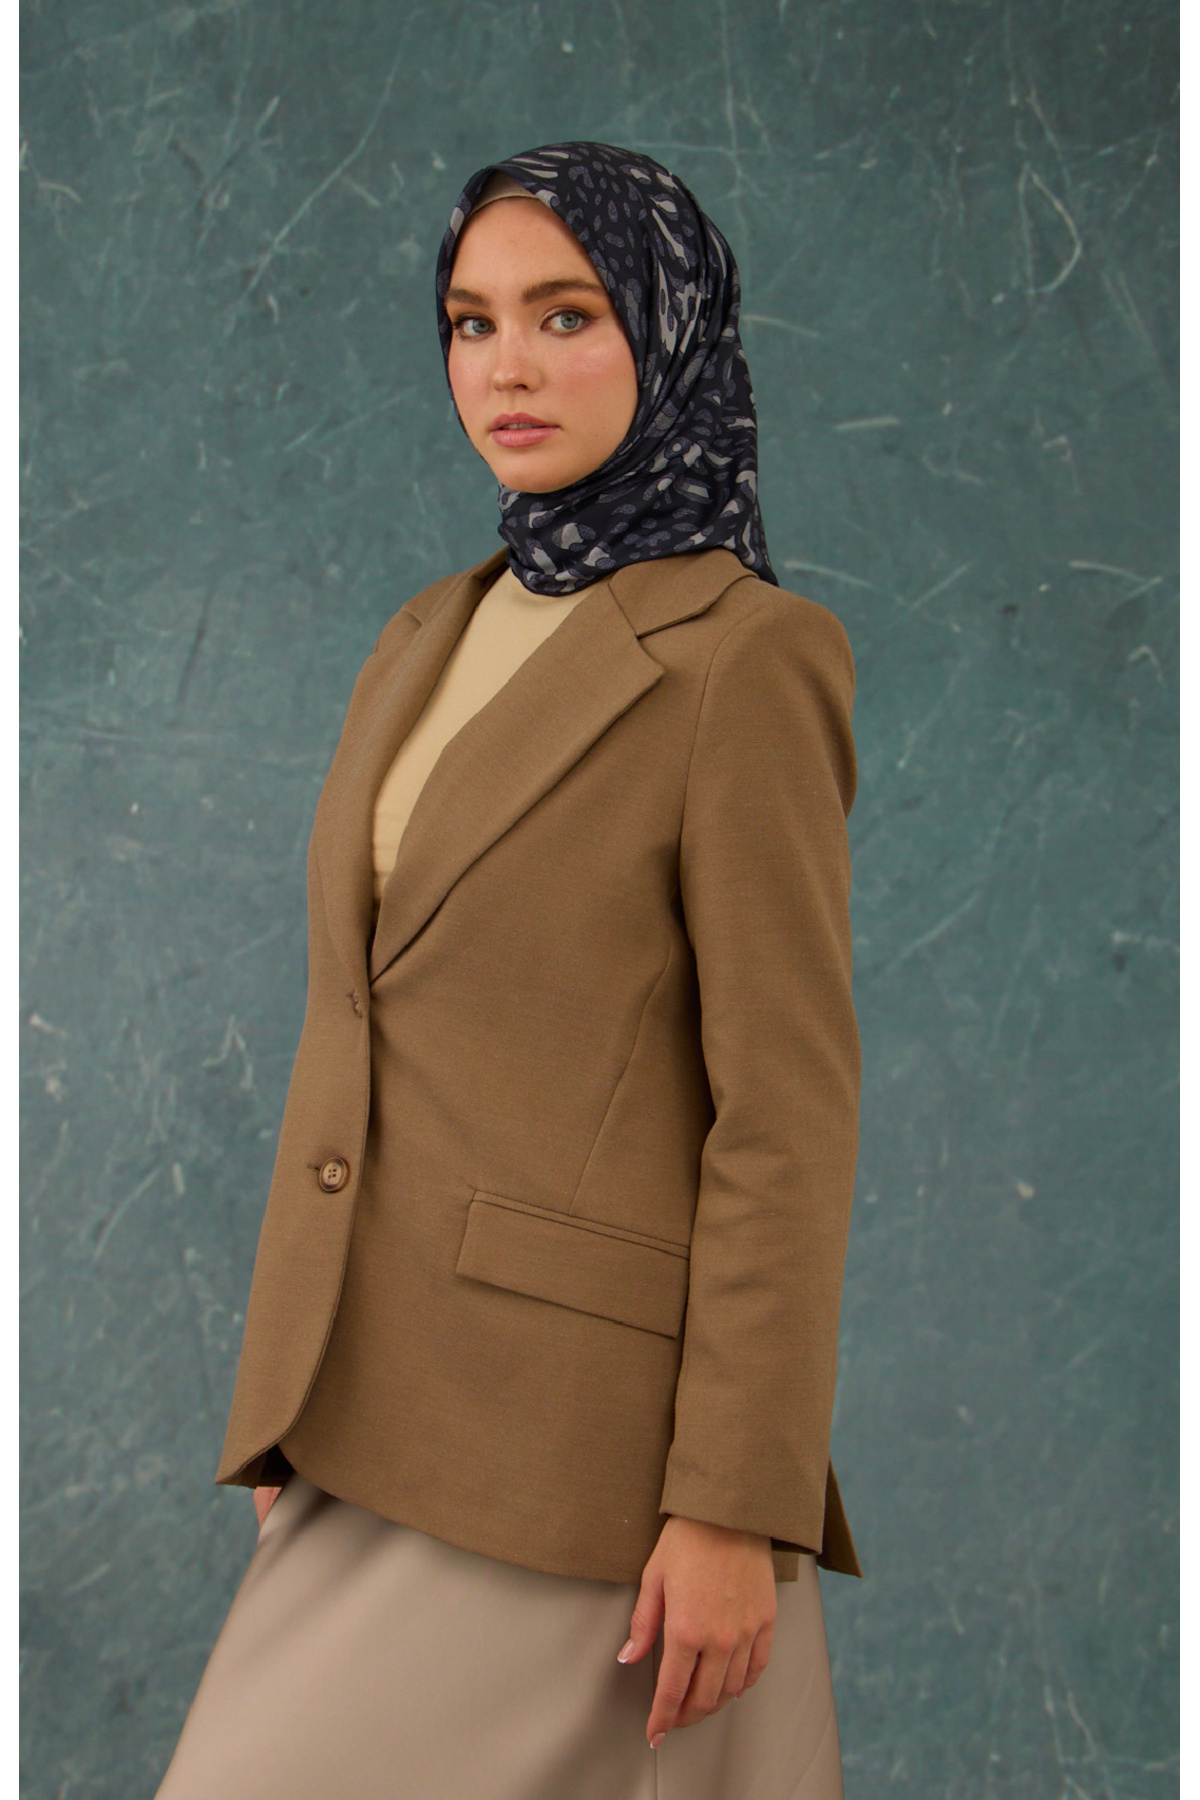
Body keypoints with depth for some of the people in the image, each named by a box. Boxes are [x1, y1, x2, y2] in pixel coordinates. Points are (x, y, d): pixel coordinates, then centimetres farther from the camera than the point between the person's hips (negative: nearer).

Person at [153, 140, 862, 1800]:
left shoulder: (741, 660, -11)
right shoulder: (437, 642, 12)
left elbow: (788, 1111, -14)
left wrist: (739, 1505, -17)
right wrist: (300, 1400, 16)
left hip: (592, 1425, -7)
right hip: (398, 1415, 7)